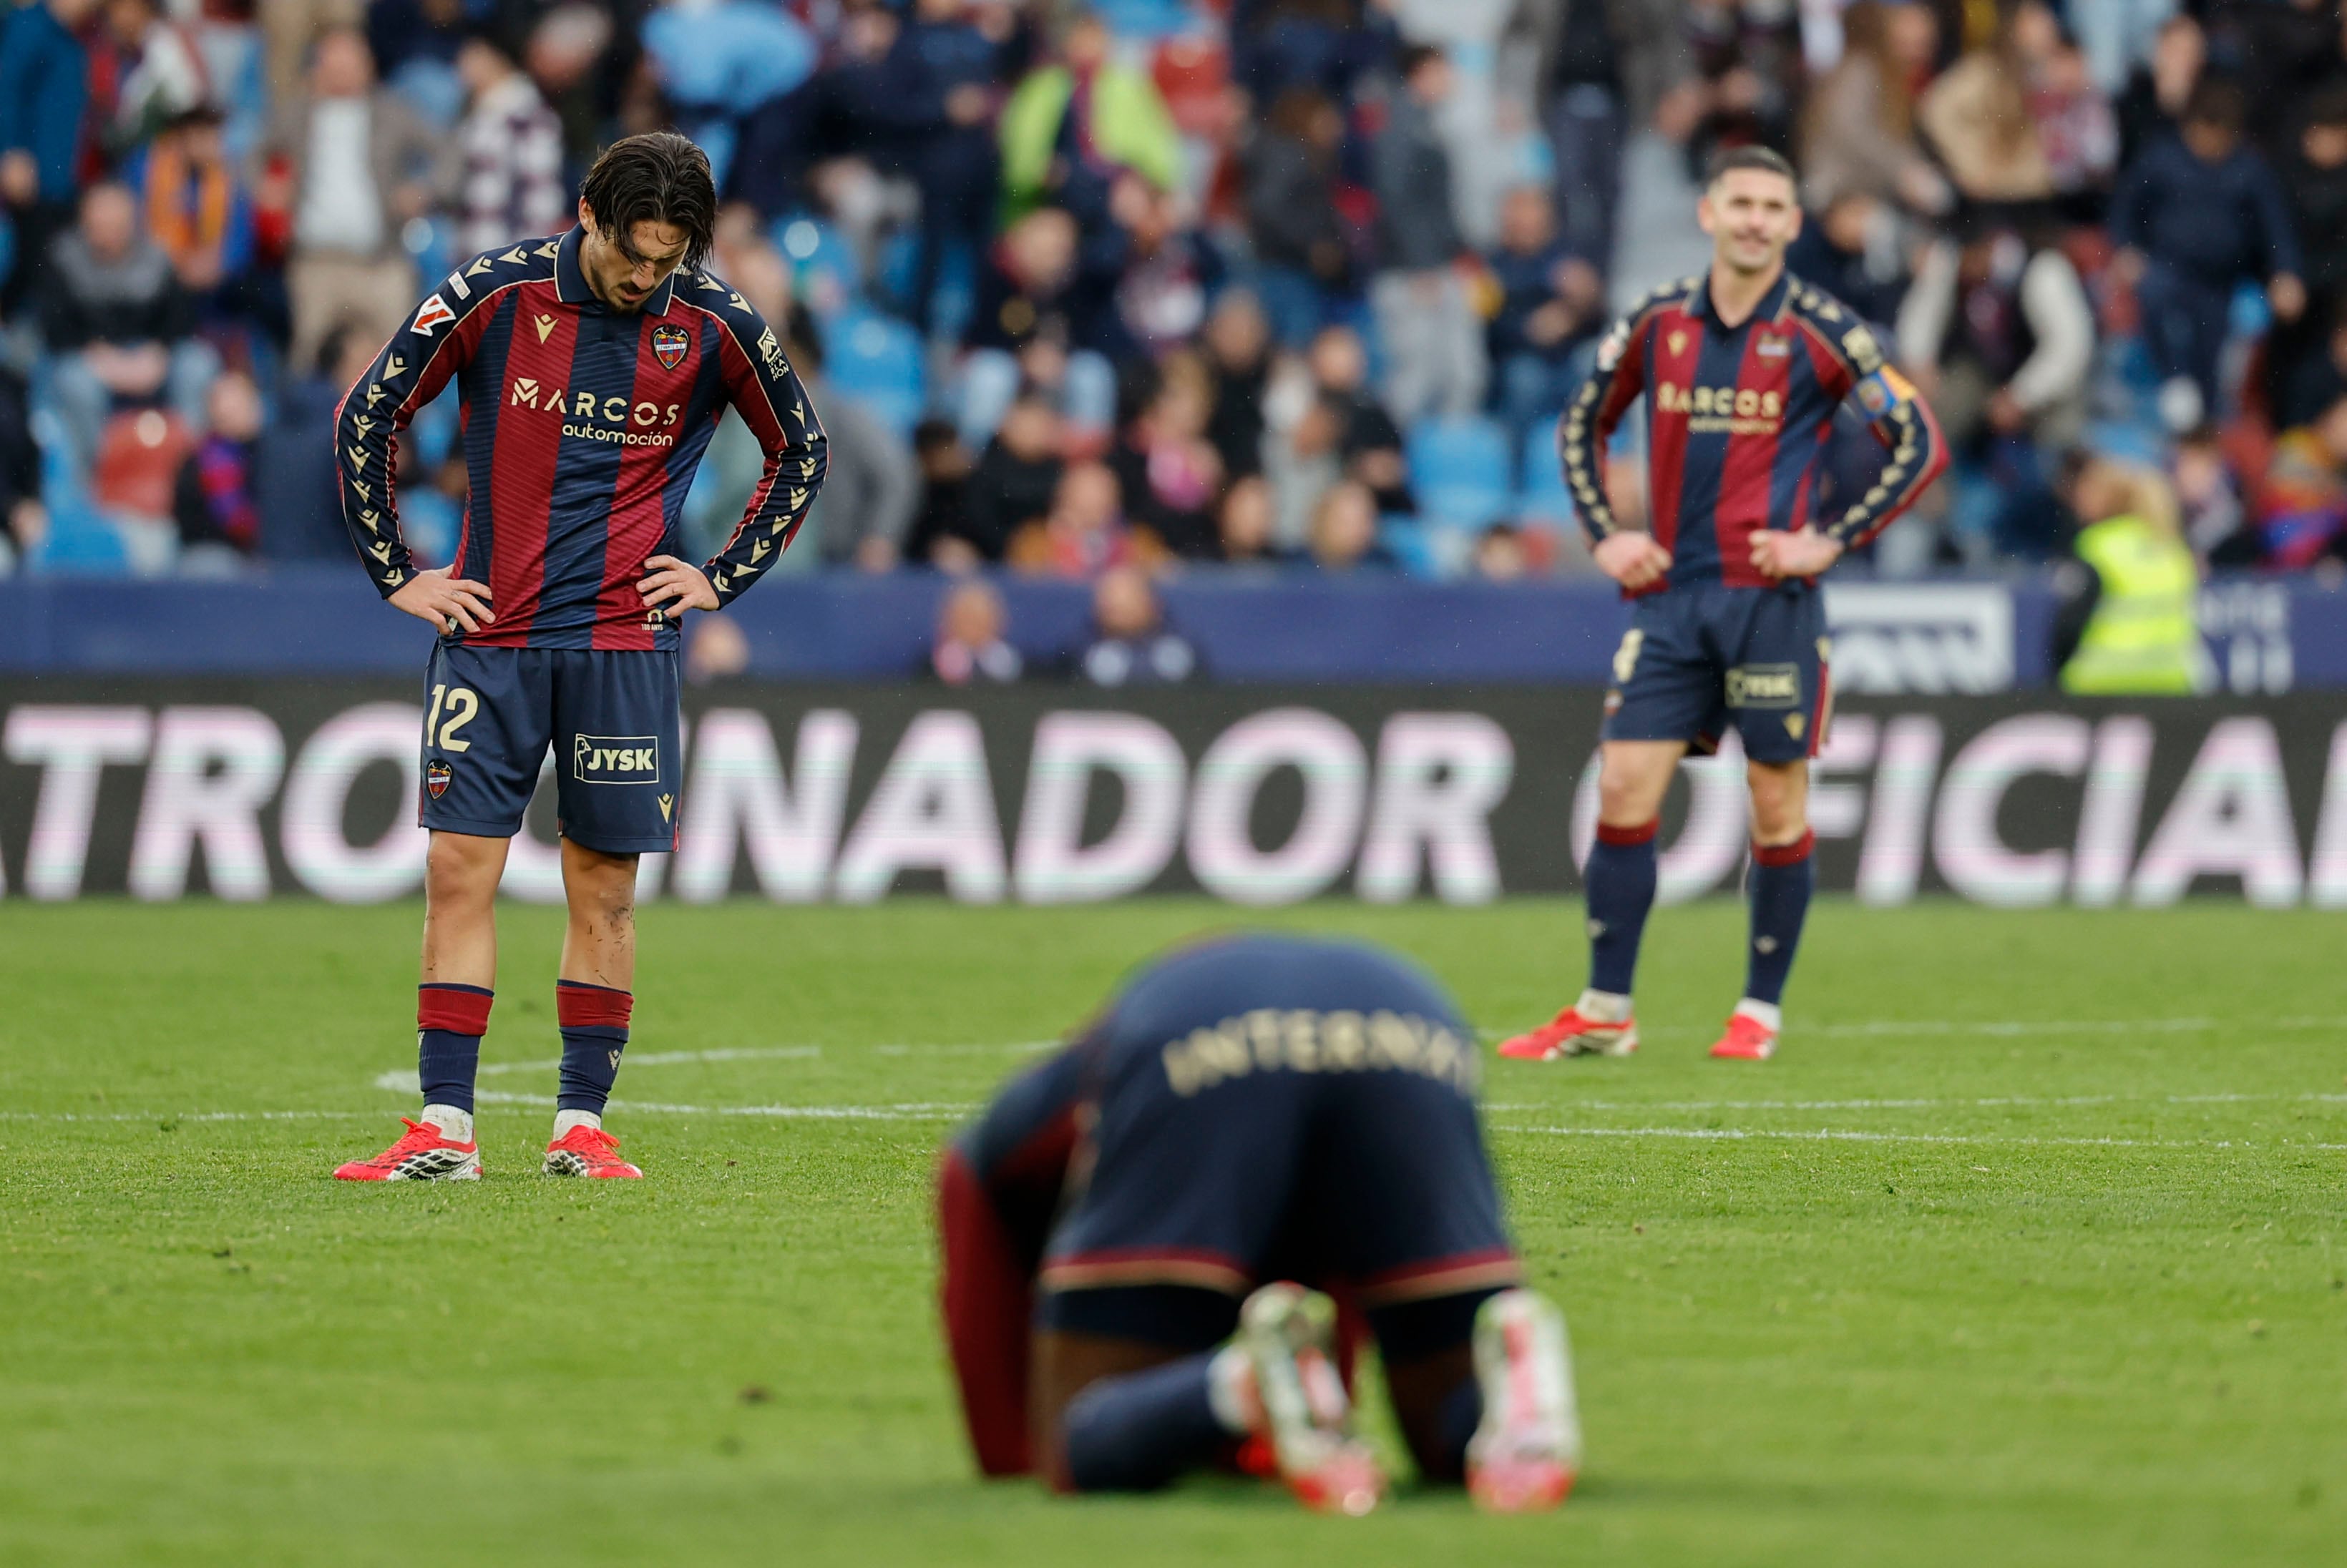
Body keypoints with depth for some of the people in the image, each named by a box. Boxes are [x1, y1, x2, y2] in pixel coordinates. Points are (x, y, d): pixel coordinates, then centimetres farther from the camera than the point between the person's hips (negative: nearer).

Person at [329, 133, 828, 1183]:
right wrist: (397, 575, 4)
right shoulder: (495, 296, -5)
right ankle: (445, 1129, -4)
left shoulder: (713, 327, -2)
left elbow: (801, 449, 14)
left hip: (624, 641, 0)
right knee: (458, 870, -5)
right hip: (488, 631, 0)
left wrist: (723, 579, 8)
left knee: (604, 887, 2)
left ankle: (582, 1124, 9)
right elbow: (366, 417, 4)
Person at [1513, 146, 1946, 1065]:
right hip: (1672, 592, 3)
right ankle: (1604, 1013, 4)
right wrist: (1605, 535, 8)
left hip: (1771, 597, -3)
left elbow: (1920, 445, -2)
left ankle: (1761, 1011, 13)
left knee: (1777, 807, 0)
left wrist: (1833, 541, -8)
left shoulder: (1819, 333, -3)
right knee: (1624, 790, -3)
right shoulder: (1658, 324, 7)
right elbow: (1581, 426, 20)